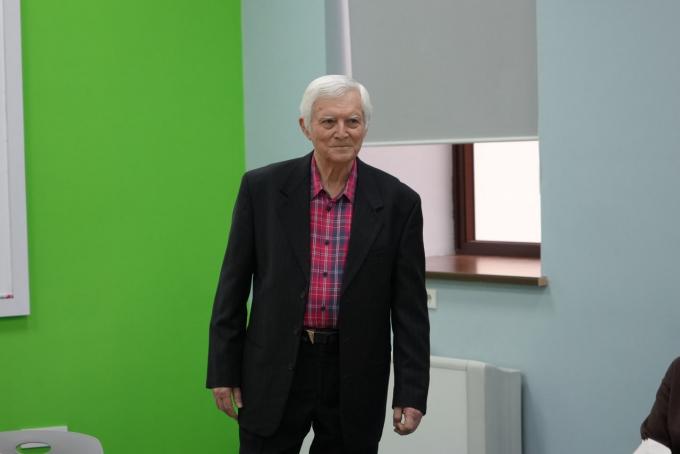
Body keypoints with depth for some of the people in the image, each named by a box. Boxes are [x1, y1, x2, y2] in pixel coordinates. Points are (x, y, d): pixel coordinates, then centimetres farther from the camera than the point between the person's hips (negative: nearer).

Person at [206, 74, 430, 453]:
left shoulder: (398, 201, -3)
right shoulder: (262, 188, -3)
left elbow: (410, 307, -1)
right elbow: (233, 285, 2)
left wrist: (412, 393, -5)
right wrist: (223, 370, 1)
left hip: (355, 376, 0)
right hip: (275, 372, 0)